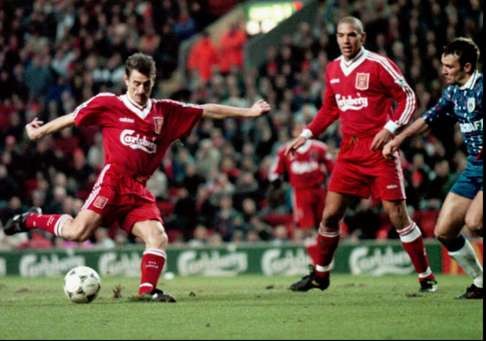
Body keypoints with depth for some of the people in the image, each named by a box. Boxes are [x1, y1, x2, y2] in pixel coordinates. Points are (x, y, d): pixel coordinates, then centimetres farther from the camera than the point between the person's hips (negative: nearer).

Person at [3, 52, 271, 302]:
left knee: (158, 237, -12)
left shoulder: (165, 112, 13)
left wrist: (248, 112, 17)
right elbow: (72, 118, 13)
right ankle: (32, 219, 6)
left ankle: (147, 289, -7)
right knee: (78, 232, -17)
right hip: (113, 179, -5)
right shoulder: (108, 104, 3)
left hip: (139, 191, 5)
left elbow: (207, 111, 16)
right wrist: (39, 131, 18)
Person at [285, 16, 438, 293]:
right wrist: (306, 135, 16)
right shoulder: (333, 69, 10)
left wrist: (389, 129, -16)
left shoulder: (379, 65, -9)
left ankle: (427, 277, 2)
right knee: (330, 214, 5)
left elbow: (407, 98, -6)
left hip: (379, 150, -6)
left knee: (397, 214, -7)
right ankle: (320, 275, 21)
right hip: (349, 152, 6)